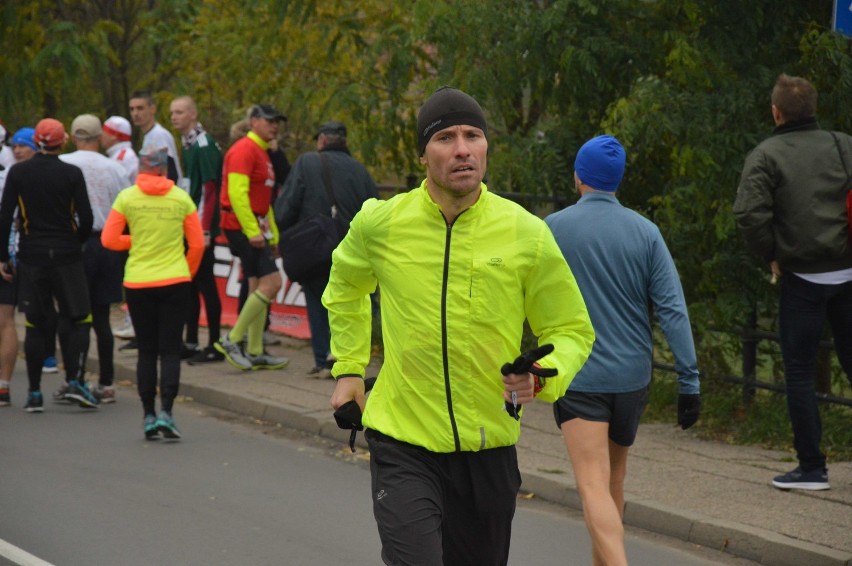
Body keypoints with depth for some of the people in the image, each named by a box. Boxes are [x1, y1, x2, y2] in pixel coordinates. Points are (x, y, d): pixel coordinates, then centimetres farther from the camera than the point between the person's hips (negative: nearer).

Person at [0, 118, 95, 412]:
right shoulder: (72, 174, -5)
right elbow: (85, 217, -6)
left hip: (31, 256, 2)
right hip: (66, 255, -2)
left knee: (35, 324, 6)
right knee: (78, 320, 6)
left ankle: (35, 393, 6)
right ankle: (75, 381, -8)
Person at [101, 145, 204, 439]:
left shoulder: (127, 197, -3)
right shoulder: (181, 198, -1)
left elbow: (109, 240, -2)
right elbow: (197, 244, 2)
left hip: (138, 283, 1)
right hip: (175, 282, 0)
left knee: (146, 351, 9)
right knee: (170, 349, 2)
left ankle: (149, 415, 9)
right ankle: (166, 412, -10)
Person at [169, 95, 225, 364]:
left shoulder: (204, 145, -12)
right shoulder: (186, 145, 15)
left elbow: (209, 191, -17)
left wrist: (204, 231, -21)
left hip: (201, 229, -9)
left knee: (205, 284, -5)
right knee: (190, 284, 11)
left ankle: (214, 346, -1)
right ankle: (190, 343, 17)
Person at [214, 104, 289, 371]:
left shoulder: (262, 153, 19)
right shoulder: (244, 150, -13)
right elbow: (237, 193, -22)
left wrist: (272, 232, 22)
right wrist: (252, 231, -24)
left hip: (255, 226, 10)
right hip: (242, 226, -10)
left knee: (258, 287, 10)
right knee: (272, 282, -14)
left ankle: (255, 353, 14)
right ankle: (232, 340, -11)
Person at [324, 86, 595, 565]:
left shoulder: (527, 234, -7)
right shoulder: (380, 223, -4)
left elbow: (572, 330, 3)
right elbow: (345, 285, 20)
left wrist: (543, 376, -17)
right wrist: (348, 368, 16)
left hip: (488, 449, 2)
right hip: (403, 444, -1)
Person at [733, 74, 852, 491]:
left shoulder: (766, 155, -7)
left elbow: (749, 214, -18)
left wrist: (771, 254, -4)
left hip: (802, 278, -3)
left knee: (800, 371, 4)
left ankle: (812, 466, 4)